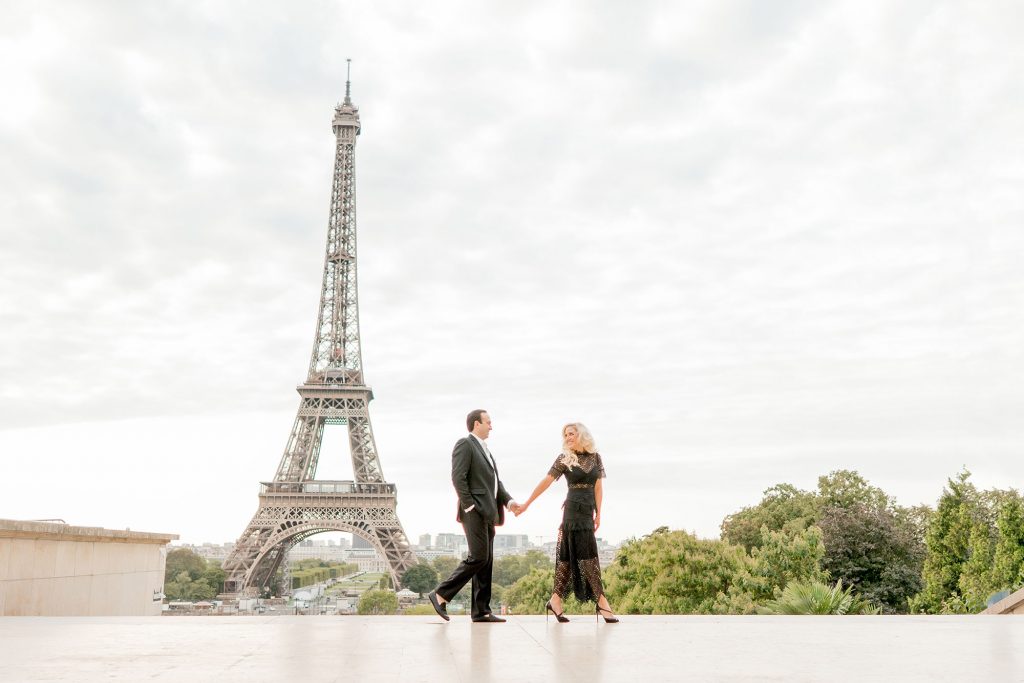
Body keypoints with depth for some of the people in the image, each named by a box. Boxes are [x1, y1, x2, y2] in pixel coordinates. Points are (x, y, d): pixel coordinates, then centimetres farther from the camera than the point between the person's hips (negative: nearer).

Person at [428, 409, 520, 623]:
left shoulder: (484, 449, 24)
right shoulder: (465, 444, -6)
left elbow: (495, 481, 22)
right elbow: (458, 477, -16)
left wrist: (508, 501, 7)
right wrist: (469, 506, -19)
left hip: (487, 512, 10)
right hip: (474, 511, -10)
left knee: (486, 561, 6)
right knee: (478, 557, -14)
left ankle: (481, 611, 8)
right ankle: (441, 595, -8)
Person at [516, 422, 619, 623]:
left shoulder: (595, 457, 9)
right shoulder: (564, 458, -1)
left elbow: (598, 487, 12)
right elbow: (546, 482, 1)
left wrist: (598, 514, 7)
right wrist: (526, 504, 2)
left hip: (587, 511, 5)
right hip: (574, 509, -5)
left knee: (568, 554, 6)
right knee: (588, 555, -8)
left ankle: (555, 601, 11)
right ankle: (601, 602, -6)